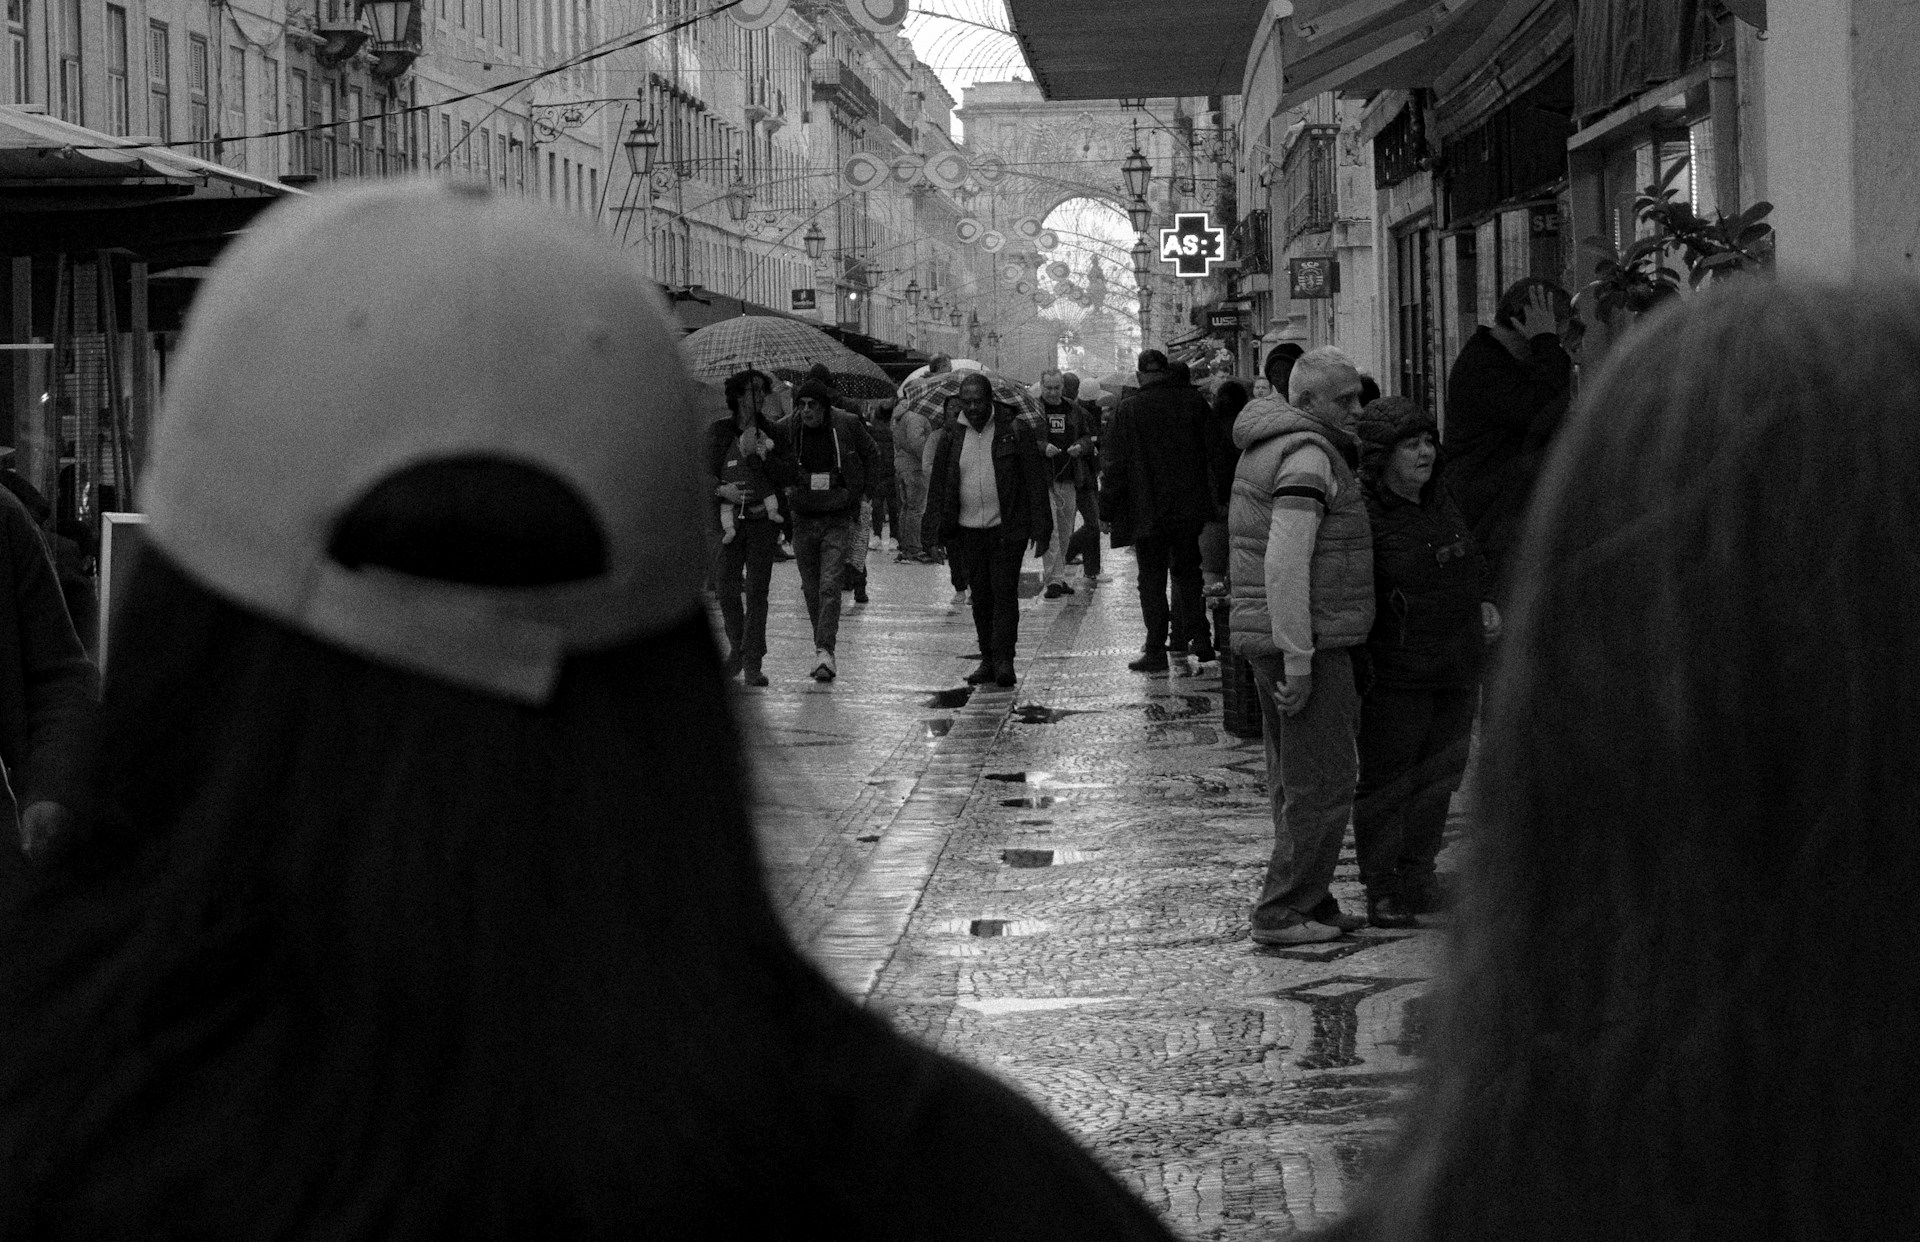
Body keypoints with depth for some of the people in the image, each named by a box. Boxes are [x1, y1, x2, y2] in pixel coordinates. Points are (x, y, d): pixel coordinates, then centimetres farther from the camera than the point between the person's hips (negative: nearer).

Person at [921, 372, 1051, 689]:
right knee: (980, 597, 8)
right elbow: (938, 486, 12)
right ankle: (988, 660, 16)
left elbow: (1036, 482, -3)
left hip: (1007, 529, -4)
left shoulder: (1015, 431, -4)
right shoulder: (952, 437, 7)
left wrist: (1040, 530, -8)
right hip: (969, 530, 4)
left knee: (1004, 594, -8)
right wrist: (939, 533, 6)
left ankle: (1003, 659, -7)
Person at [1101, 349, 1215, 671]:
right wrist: (1214, 498, 17)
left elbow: (1117, 465, -7)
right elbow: (1210, 454, 7)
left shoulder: (1127, 410, -9)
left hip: (1147, 511, -3)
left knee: (1152, 579, 2)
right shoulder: (1194, 403, -1)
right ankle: (1198, 639, 15)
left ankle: (1156, 650, 0)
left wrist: (1107, 509, 1)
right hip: (1190, 508, 3)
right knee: (1187, 573, 16)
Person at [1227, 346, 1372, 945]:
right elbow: (1285, 562, -25)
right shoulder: (1308, 455, -17)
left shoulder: (1265, 447, 15)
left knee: (1295, 783, 16)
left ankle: (1311, 903, 23)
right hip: (1307, 641, -10)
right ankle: (1280, 913, -3)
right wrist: (1298, 659, -26)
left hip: (1267, 637, 10)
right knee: (1323, 785, -5)